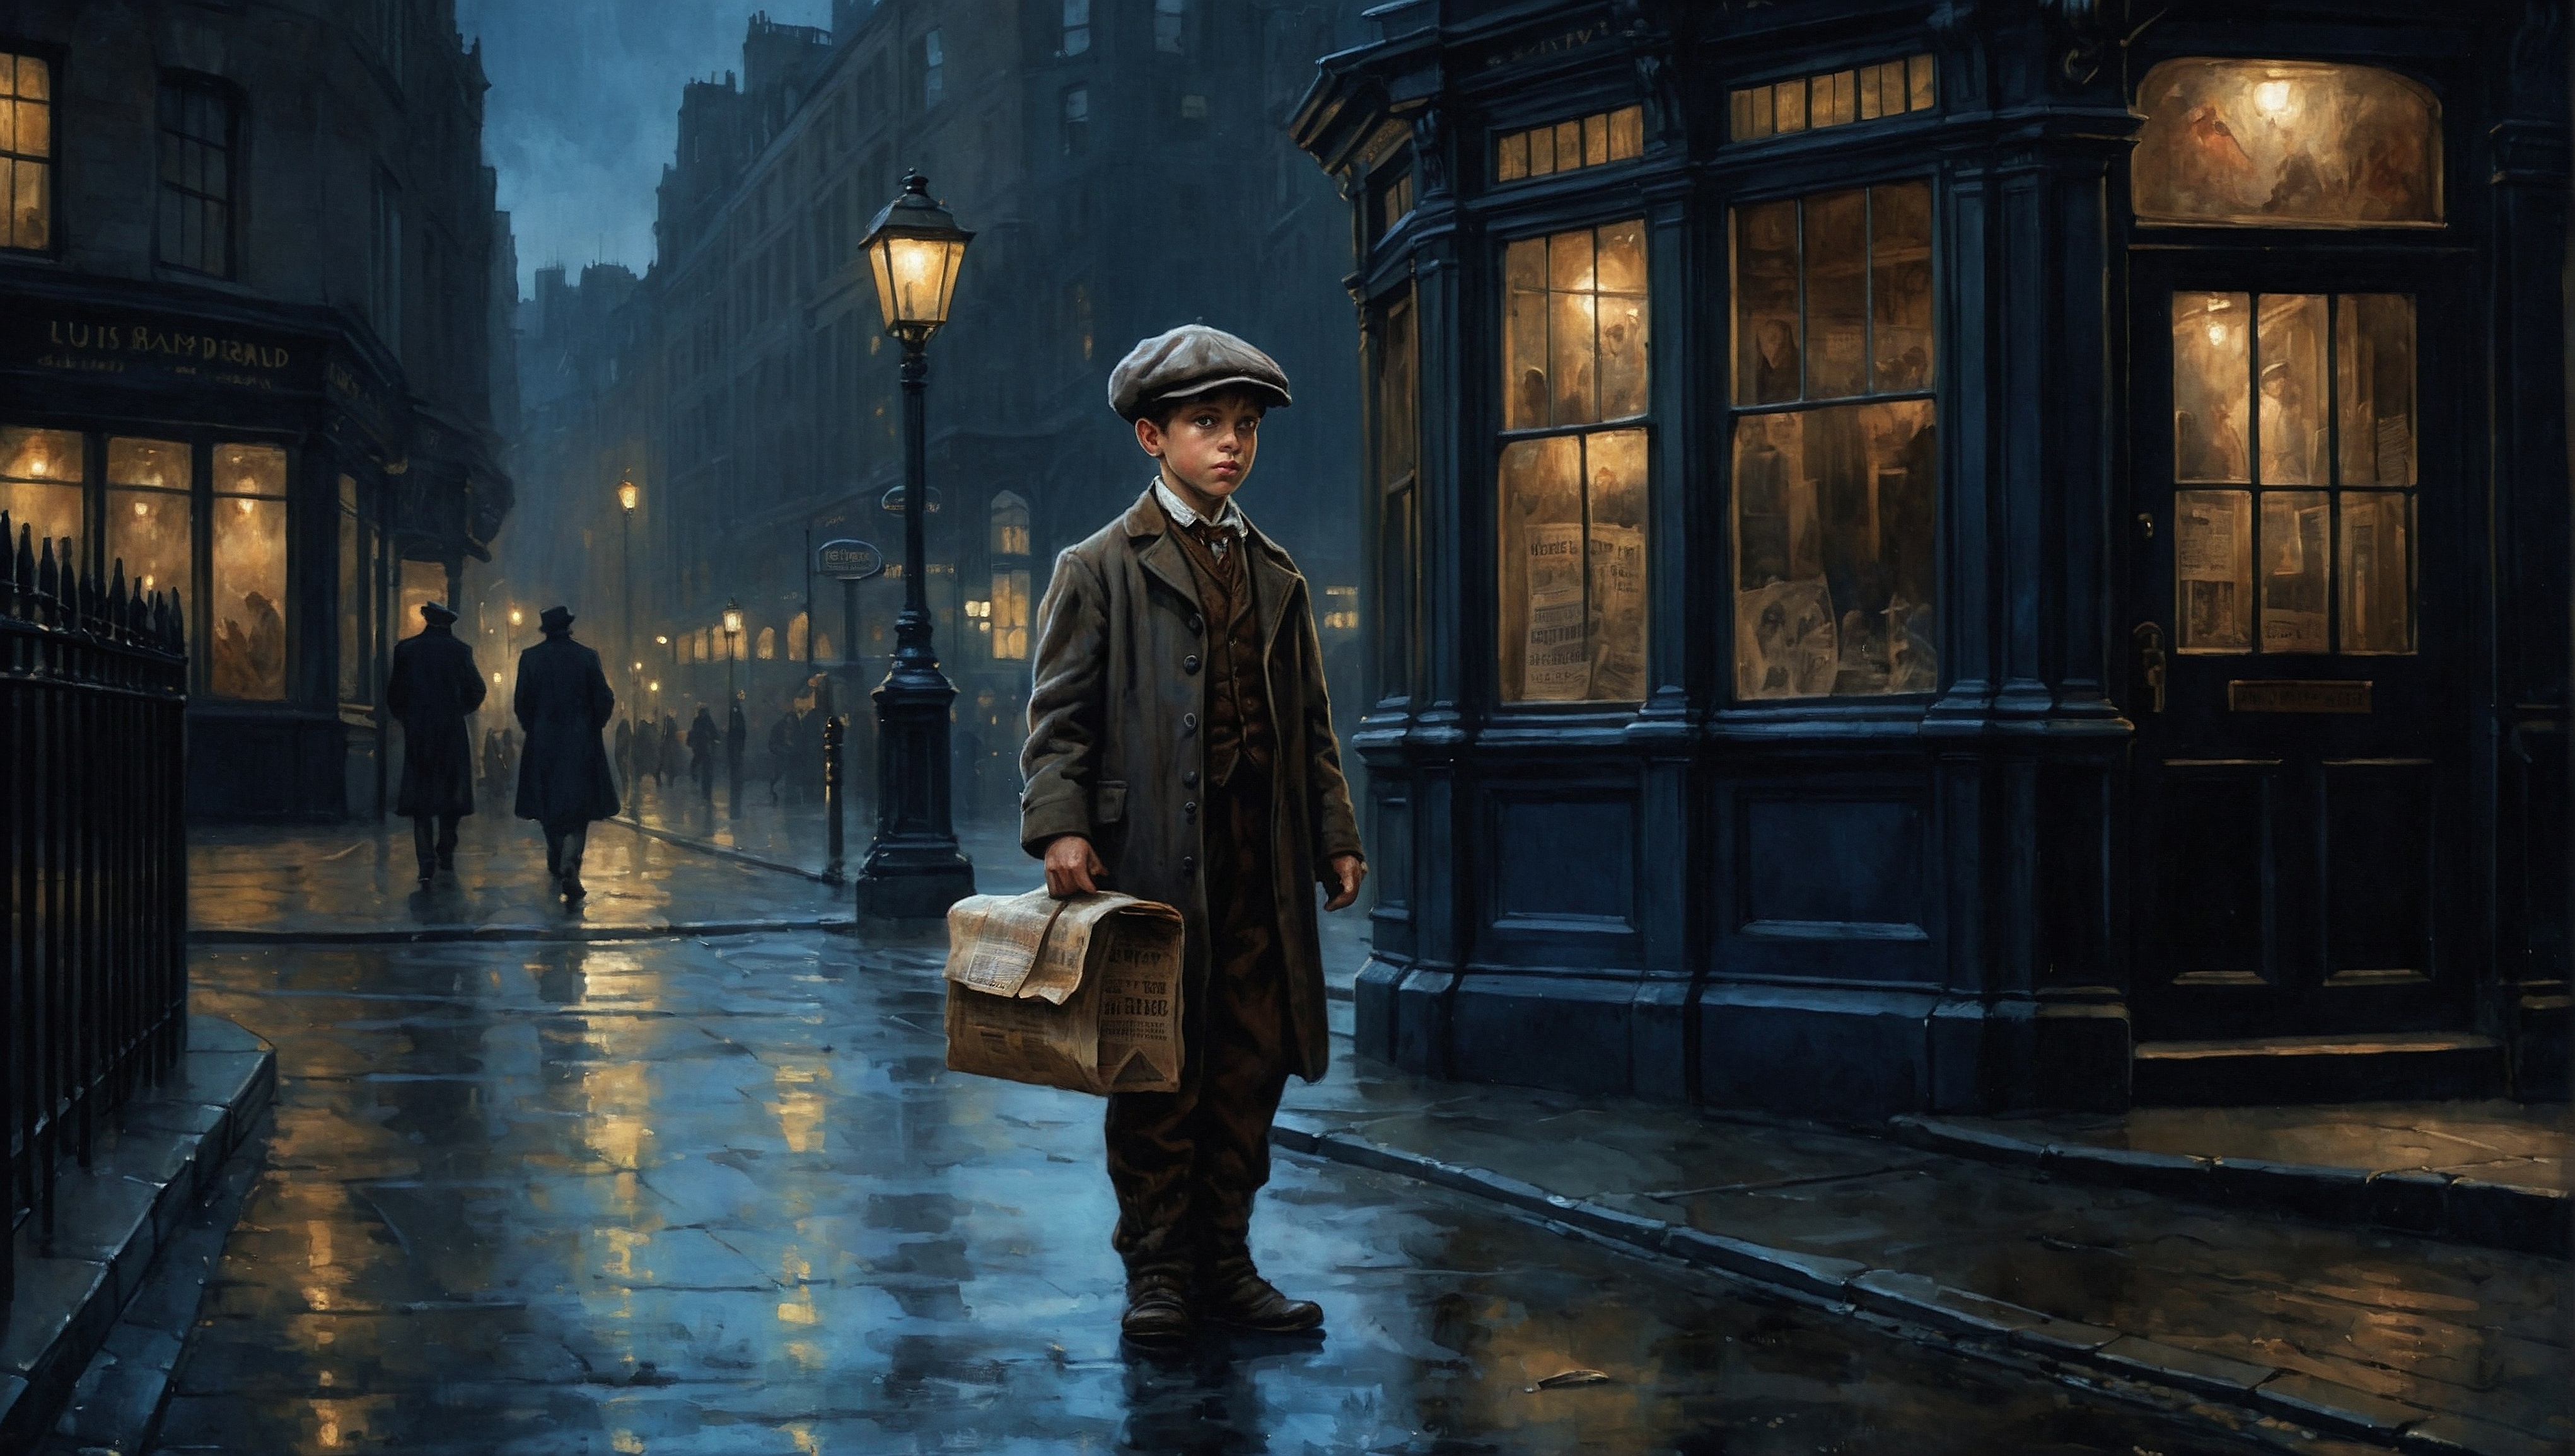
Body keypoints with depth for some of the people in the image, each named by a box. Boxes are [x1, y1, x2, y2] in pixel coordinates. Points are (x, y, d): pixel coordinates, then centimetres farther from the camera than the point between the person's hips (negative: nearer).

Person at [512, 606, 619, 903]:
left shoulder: (530, 658, -4)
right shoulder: (587, 657, -6)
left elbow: (522, 703, -3)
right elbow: (604, 702, -4)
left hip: (543, 744, 1)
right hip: (581, 744, -1)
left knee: (550, 806, 16)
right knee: (578, 808, 0)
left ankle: (557, 864, 26)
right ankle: (570, 862, -21)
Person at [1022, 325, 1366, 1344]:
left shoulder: (1276, 576, 17)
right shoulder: (1100, 569, 2)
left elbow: (1311, 721, 19)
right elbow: (1058, 715, -3)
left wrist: (1335, 835, 11)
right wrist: (1059, 828, -16)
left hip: (1259, 865, 5)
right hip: (1151, 855, -5)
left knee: (1252, 1065, 6)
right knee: (1157, 1071, 1)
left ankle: (1224, 1263, 17)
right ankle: (1158, 1271, 11)